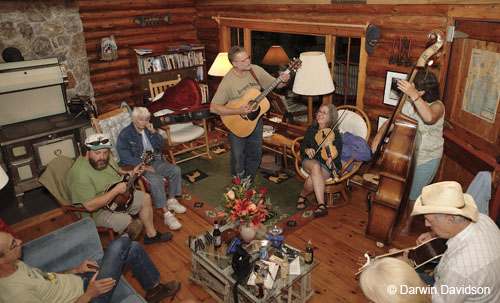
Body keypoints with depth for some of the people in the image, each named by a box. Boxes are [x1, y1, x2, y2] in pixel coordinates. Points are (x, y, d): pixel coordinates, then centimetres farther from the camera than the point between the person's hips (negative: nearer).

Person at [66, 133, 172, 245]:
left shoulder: (107, 157, -2)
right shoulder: (80, 174, -30)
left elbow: (117, 172, 18)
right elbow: (90, 206, -33)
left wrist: (131, 173, -2)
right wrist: (116, 190, -29)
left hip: (118, 197, 9)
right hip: (99, 211, -9)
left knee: (145, 198, 8)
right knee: (131, 226, -27)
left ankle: (151, 234, 20)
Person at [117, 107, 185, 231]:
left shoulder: (147, 129, 11)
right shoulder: (125, 135, -9)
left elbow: (160, 145, 14)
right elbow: (126, 158, -15)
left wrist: (153, 132, -3)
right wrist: (144, 166, -21)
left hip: (154, 161, 7)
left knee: (176, 170, -11)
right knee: (156, 180, -32)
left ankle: (171, 201, 2)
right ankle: (167, 214, -29)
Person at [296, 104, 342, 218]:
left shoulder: (335, 135, -5)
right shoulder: (311, 129, 7)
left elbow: (337, 156, -9)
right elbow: (302, 146, 9)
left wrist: (331, 160, -34)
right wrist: (306, 150, -16)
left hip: (327, 166, -2)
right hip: (310, 161, 3)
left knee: (311, 182, -35)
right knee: (315, 166, -37)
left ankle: (302, 195, -3)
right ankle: (321, 205, -33)